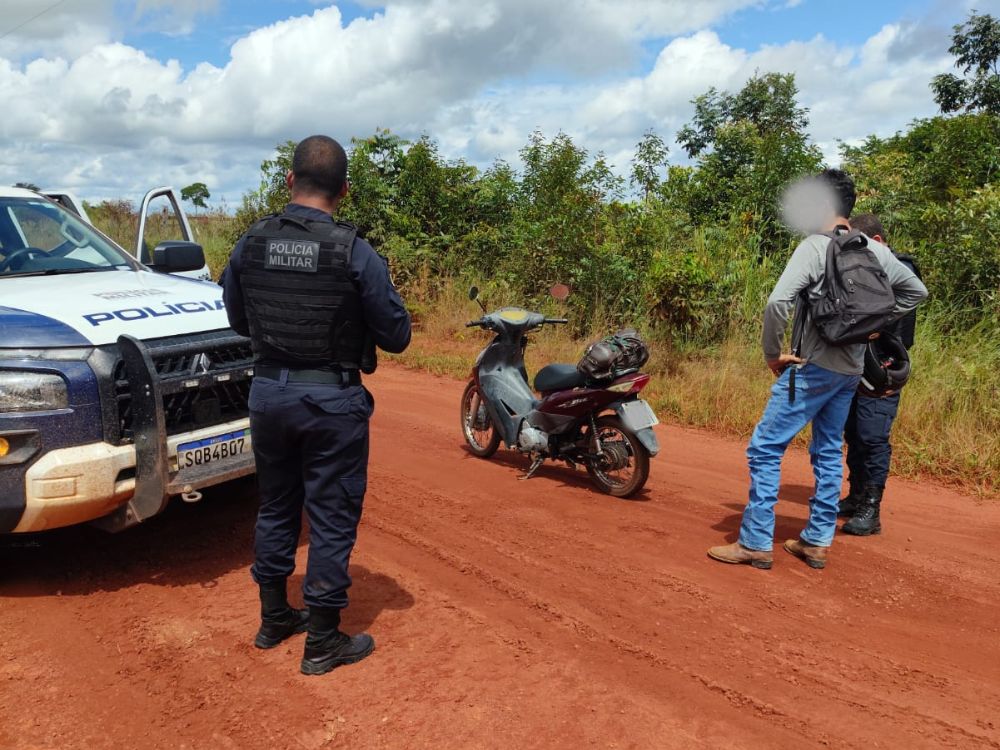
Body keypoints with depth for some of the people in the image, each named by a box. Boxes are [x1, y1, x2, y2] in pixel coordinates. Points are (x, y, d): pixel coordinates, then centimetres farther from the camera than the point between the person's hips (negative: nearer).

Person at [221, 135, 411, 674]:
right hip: (332, 400, -4)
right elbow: (395, 336, -10)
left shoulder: (249, 245, -3)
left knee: (275, 508, 20)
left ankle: (273, 618, 35)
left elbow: (238, 321, 10)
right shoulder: (355, 253, -16)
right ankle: (323, 643, 18)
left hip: (268, 391, 5)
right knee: (331, 520, 7)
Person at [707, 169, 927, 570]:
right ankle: (817, 541, 21)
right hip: (851, 369, 8)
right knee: (829, 453, 15)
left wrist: (772, 353, -11)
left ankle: (755, 543, -1)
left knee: (765, 449, -3)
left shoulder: (814, 246, -12)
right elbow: (916, 291, 22)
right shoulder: (875, 251, 9)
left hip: (814, 367, -8)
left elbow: (777, 302, -24)